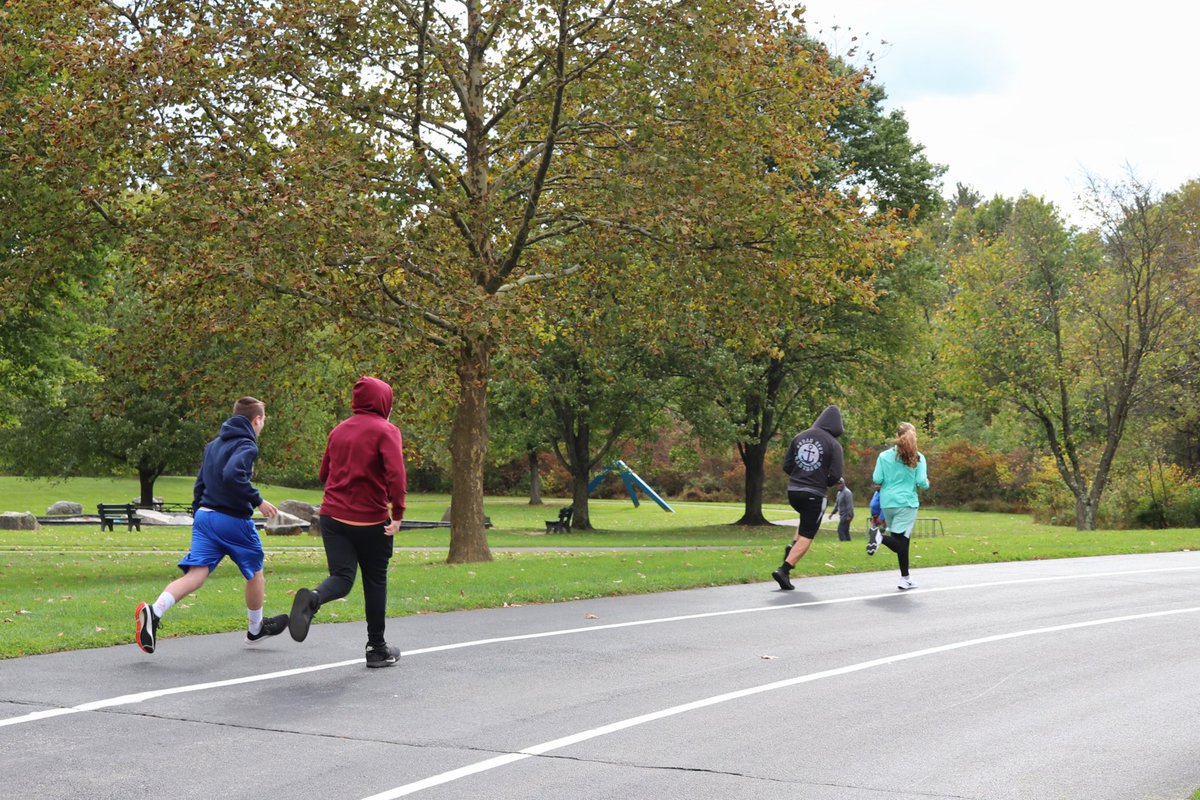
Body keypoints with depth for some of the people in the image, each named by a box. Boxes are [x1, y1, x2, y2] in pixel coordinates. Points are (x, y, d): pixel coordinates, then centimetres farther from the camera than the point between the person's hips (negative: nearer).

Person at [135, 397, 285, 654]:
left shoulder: (214, 444, 17)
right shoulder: (246, 445, -9)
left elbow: (200, 484, 20)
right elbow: (233, 475, -27)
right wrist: (258, 501, -20)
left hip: (205, 516, 7)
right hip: (234, 519, -6)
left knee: (196, 574, -6)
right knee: (255, 572, 16)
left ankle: (154, 611, -30)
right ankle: (255, 628, 32)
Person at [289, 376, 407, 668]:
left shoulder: (339, 430, 12)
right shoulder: (386, 431, -6)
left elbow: (324, 474, 20)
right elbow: (395, 473, -20)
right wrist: (398, 512, -18)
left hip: (333, 515, 4)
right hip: (372, 520, -4)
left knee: (341, 578, 0)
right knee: (375, 582, 11)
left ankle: (312, 599, -35)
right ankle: (377, 649, 21)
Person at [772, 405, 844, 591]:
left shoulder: (800, 437, 5)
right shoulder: (833, 444, -8)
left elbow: (786, 466, 6)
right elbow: (835, 476, -11)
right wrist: (824, 483, 9)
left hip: (793, 491, 5)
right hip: (814, 495, -5)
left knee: (806, 520, 33)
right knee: (806, 536, 2)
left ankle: (793, 547, 13)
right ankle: (784, 570, -9)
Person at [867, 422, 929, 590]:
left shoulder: (884, 456, 0)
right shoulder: (918, 458, -4)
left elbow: (876, 480, -3)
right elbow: (922, 482, -7)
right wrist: (926, 483, 16)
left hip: (887, 502, 4)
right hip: (907, 503, -4)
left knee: (901, 541, 16)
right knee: (900, 542, -5)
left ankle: (905, 578, 18)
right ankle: (881, 537, -35)